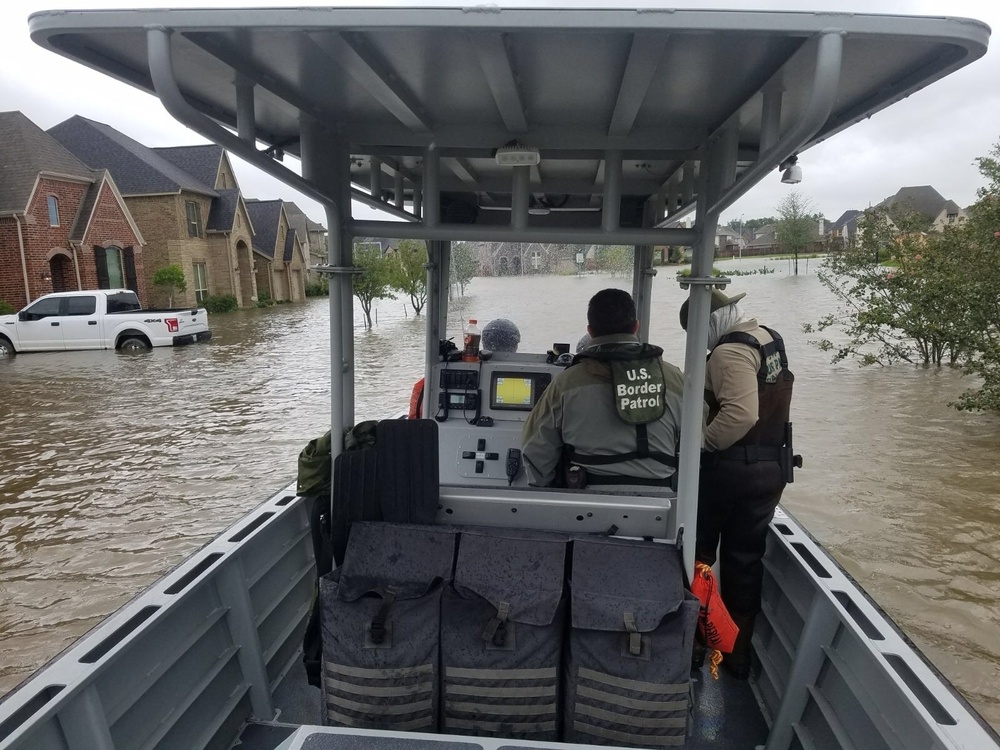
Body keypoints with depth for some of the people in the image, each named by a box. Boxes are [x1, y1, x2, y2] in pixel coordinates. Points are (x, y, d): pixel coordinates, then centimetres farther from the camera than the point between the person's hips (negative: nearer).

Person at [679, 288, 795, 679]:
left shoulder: (730, 351, -19)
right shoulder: (770, 338, 9)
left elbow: (740, 414, -31)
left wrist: (702, 444, -19)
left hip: (731, 468, -8)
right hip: (773, 465, 8)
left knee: (697, 552, 11)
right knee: (746, 558, 16)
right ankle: (738, 653, 27)